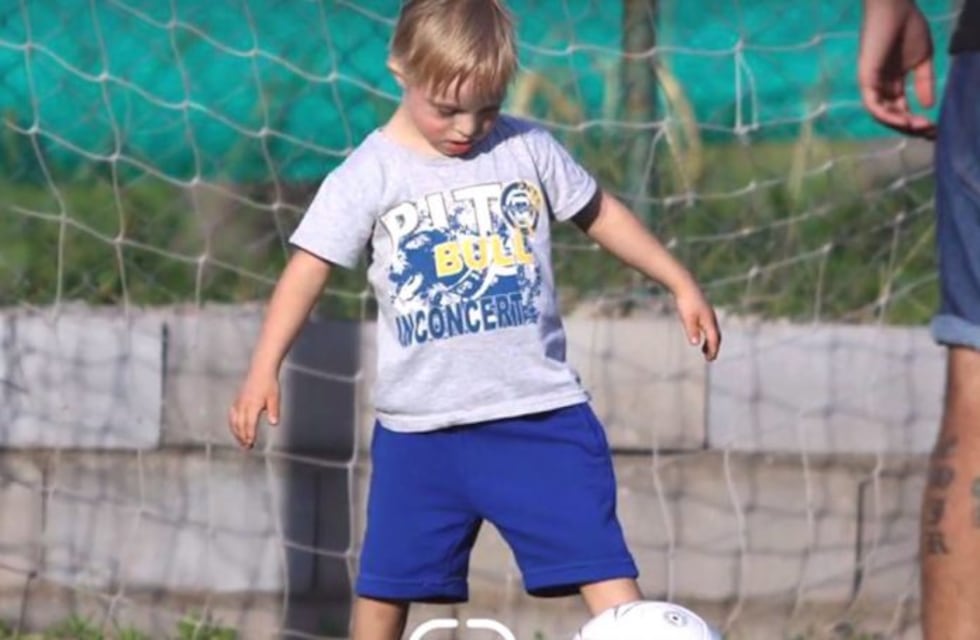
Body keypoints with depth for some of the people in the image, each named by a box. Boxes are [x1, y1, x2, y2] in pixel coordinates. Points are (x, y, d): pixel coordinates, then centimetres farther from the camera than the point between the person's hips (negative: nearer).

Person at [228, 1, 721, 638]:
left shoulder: (528, 149, 2)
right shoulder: (369, 176, -5)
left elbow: (600, 214, 16)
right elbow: (309, 268, -8)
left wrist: (682, 285, 15)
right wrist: (264, 370, -18)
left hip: (540, 413, 1)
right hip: (422, 425, 0)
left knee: (601, 559, -9)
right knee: (386, 584, 9)